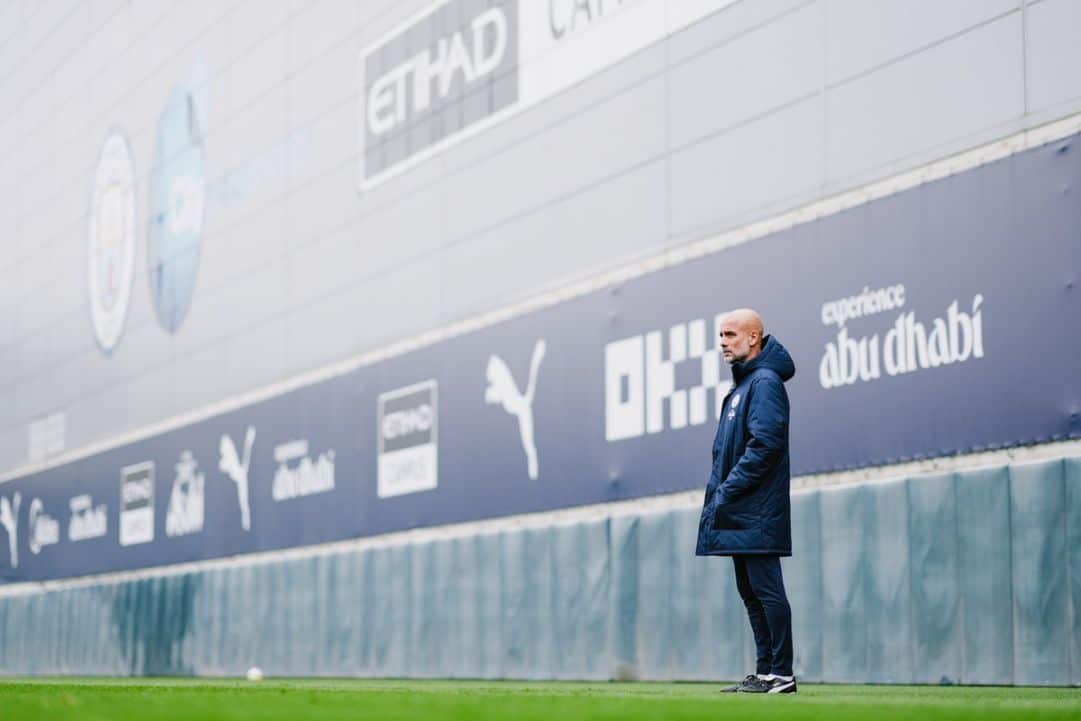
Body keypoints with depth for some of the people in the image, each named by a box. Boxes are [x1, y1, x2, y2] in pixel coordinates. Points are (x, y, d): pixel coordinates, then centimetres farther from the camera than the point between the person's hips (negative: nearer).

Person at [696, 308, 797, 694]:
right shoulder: (741, 385, 20)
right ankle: (765, 672, 15)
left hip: (757, 515, -10)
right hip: (739, 515, 10)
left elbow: (764, 445, -20)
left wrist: (727, 491, -18)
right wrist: (719, 494, 12)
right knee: (751, 592, 11)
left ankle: (782, 673, -7)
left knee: (767, 590, -9)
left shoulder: (765, 382, -10)